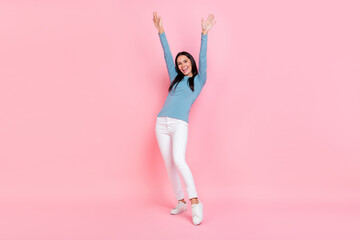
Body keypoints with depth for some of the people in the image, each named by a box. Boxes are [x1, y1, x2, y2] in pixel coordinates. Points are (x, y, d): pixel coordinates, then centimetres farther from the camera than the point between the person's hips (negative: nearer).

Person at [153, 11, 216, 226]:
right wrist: (161, 31, 17)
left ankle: (195, 202, -17)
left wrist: (205, 33, -6)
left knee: (179, 160, -24)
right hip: (162, 124, 5)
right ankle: (181, 202, 15)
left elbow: (203, 59, 1)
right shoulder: (175, 78, 21)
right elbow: (167, 55, 19)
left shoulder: (199, 81, 10)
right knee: (169, 165, 5)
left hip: (180, 125, -5)